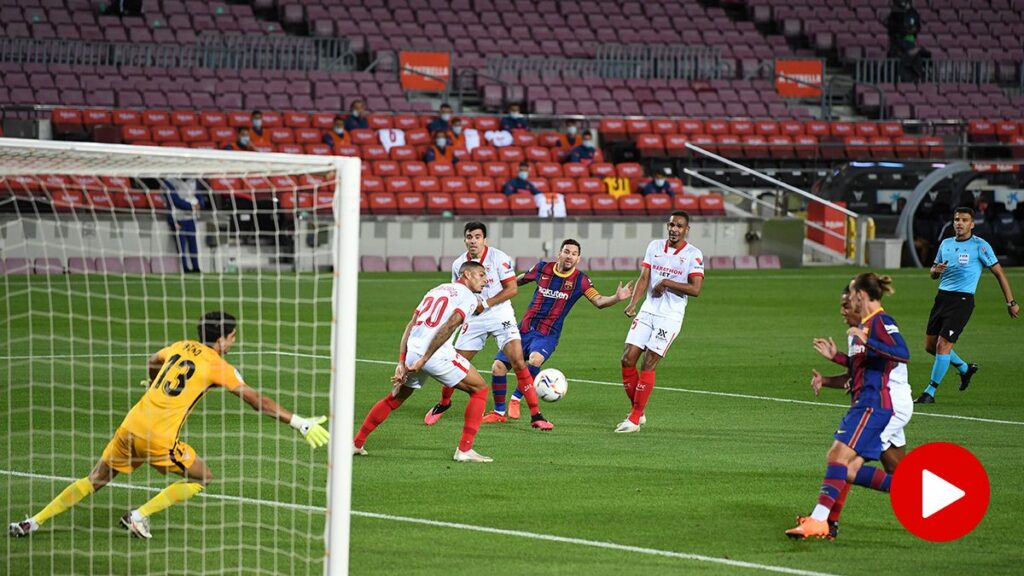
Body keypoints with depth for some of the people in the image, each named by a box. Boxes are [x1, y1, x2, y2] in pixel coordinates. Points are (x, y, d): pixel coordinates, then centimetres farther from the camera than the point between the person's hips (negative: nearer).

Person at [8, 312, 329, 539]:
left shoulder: (180, 347, 14)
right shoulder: (217, 365, -4)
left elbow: (153, 362, 36)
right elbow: (255, 400, -7)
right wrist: (299, 423, -6)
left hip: (131, 425, 6)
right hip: (159, 439, -6)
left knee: (95, 480, 19)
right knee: (202, 478, 12)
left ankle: (34, 522, 17)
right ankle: (139, 516, 6)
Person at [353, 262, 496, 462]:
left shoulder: (436, 290, 24)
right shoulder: (468, 297, 2)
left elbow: (410, 326, 16)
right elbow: (448, 327, -14)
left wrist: (402, 363, 12)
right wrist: (423, 361, -16)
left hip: (412, 352, 7)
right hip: (438, 354, -7)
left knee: (395, 398, 27)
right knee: (479, 390, 9)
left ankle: (357, 443, 30)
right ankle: (465, 449, 1)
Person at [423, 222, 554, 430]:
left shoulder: (498, 258, -11)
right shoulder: (458, 264, 3)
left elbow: (512, 289, -13)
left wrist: (486, 303, -18)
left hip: (501, 316, -4)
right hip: (474, 320, 4)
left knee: (518, 362, -16)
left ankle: (535, 416, -12)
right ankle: (443, 404, 33)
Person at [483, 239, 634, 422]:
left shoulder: (580, 280, -3)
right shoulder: (543, 269, 3)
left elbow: (598, 301, -12)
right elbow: (518, 281, 20)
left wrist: (617, 297, -30)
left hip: (548, 335, -3)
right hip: (524, 329, 3)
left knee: (535, 359, -35)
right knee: (498, 367, -6)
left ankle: (516, 399, -14)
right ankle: (499, 412, 14)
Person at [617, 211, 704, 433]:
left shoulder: (693, 254, -6)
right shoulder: (655, 246, 8)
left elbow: (695, 289, -14)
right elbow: (644, 278, 3)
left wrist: (666, 283, -16)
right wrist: (633, 302, -12)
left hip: (670, 317, -5)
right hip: (647, 312, 5)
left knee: (648, 364, -9)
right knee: (628, 359, -3)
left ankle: (635, 419, -2)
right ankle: (637, 412, 12)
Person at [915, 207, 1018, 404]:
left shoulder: (980, 246, -6)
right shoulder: (946, 244, 12)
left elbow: (999, 273, -2)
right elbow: (933, 274, 22)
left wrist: (1011, 302, -4)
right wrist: (936, 270, -4)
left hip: (962, 300, -7)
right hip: (942, 297, 7)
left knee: (943, 345, -14)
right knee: (930, 346, 10)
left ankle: (930, 393, -5)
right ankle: (965, 368, 34)